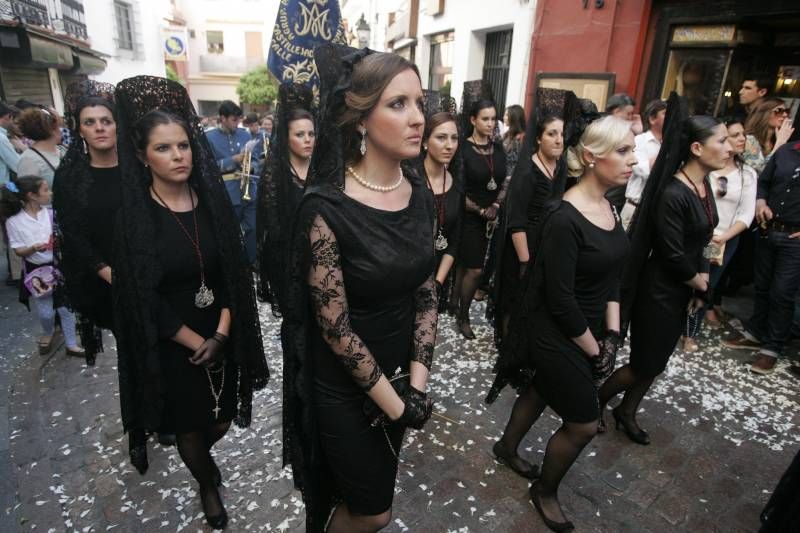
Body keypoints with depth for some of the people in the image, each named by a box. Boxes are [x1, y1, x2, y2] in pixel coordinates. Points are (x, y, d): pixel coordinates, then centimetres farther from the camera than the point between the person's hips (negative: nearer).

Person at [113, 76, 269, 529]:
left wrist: (221, 334, -11)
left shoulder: (213, 201, -3)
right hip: (170, 344, -3)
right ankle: (207, 484, 46)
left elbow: (236, 274, -3)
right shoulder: (131, 217, -13)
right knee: (190, 424, 15)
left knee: (222, 420, 17)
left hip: (221, 336, 3)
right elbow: (144, 299, -13)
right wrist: (196, 342, -11)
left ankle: (201, 456, 54)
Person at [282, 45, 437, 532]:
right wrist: (395, 403, -12)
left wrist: (416, 383, -6)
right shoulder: (327, 208, -24)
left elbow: (426, 293, 1)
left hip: (398, 376, 5)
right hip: (343, 388, -5)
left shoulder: (420, 196, -5)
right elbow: (335, 327, -20)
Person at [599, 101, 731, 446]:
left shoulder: (704, 185, 4)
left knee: (656, 362, 18)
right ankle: (597, 400, 26)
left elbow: (700, 243, 9)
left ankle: (627, 413, 36)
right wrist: (699, 282, -4)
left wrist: (700, 287, 2)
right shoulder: (672, 194, -24)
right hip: (659, 291, -8)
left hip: (683, 290, 8)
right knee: (646, 364, 3)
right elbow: (673, 255, -22)